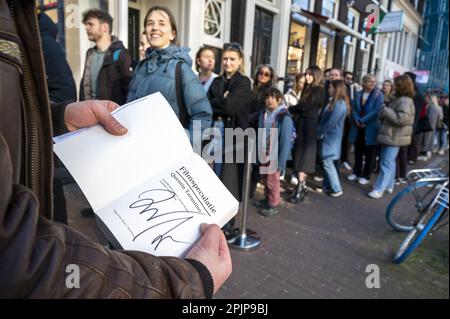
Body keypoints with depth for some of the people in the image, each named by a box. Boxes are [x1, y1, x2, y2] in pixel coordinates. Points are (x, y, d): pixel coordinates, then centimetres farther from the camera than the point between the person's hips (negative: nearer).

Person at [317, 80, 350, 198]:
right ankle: (327, 186, 22)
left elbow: (330, 123, -21)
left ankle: (337, 189, 4)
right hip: (328, 136, 9)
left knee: (328, 163, -5)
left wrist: (319, 132, -10)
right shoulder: (334, 102, 12)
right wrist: (319, 131, 4)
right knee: (327, 162, 13)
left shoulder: (339, 104, -18)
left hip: (331, 137, -9)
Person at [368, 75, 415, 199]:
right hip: (392, 136, 10)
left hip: (394, 137, -10)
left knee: (387, 163, -8)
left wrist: (386, 111, -19)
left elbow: (401, 119, -27)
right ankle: (388, 186, 27)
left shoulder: (404, 100, -17)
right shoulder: (400, 99, 15)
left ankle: (379, 189, -6)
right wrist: (385, 112, 8)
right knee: (390, 162, 17)